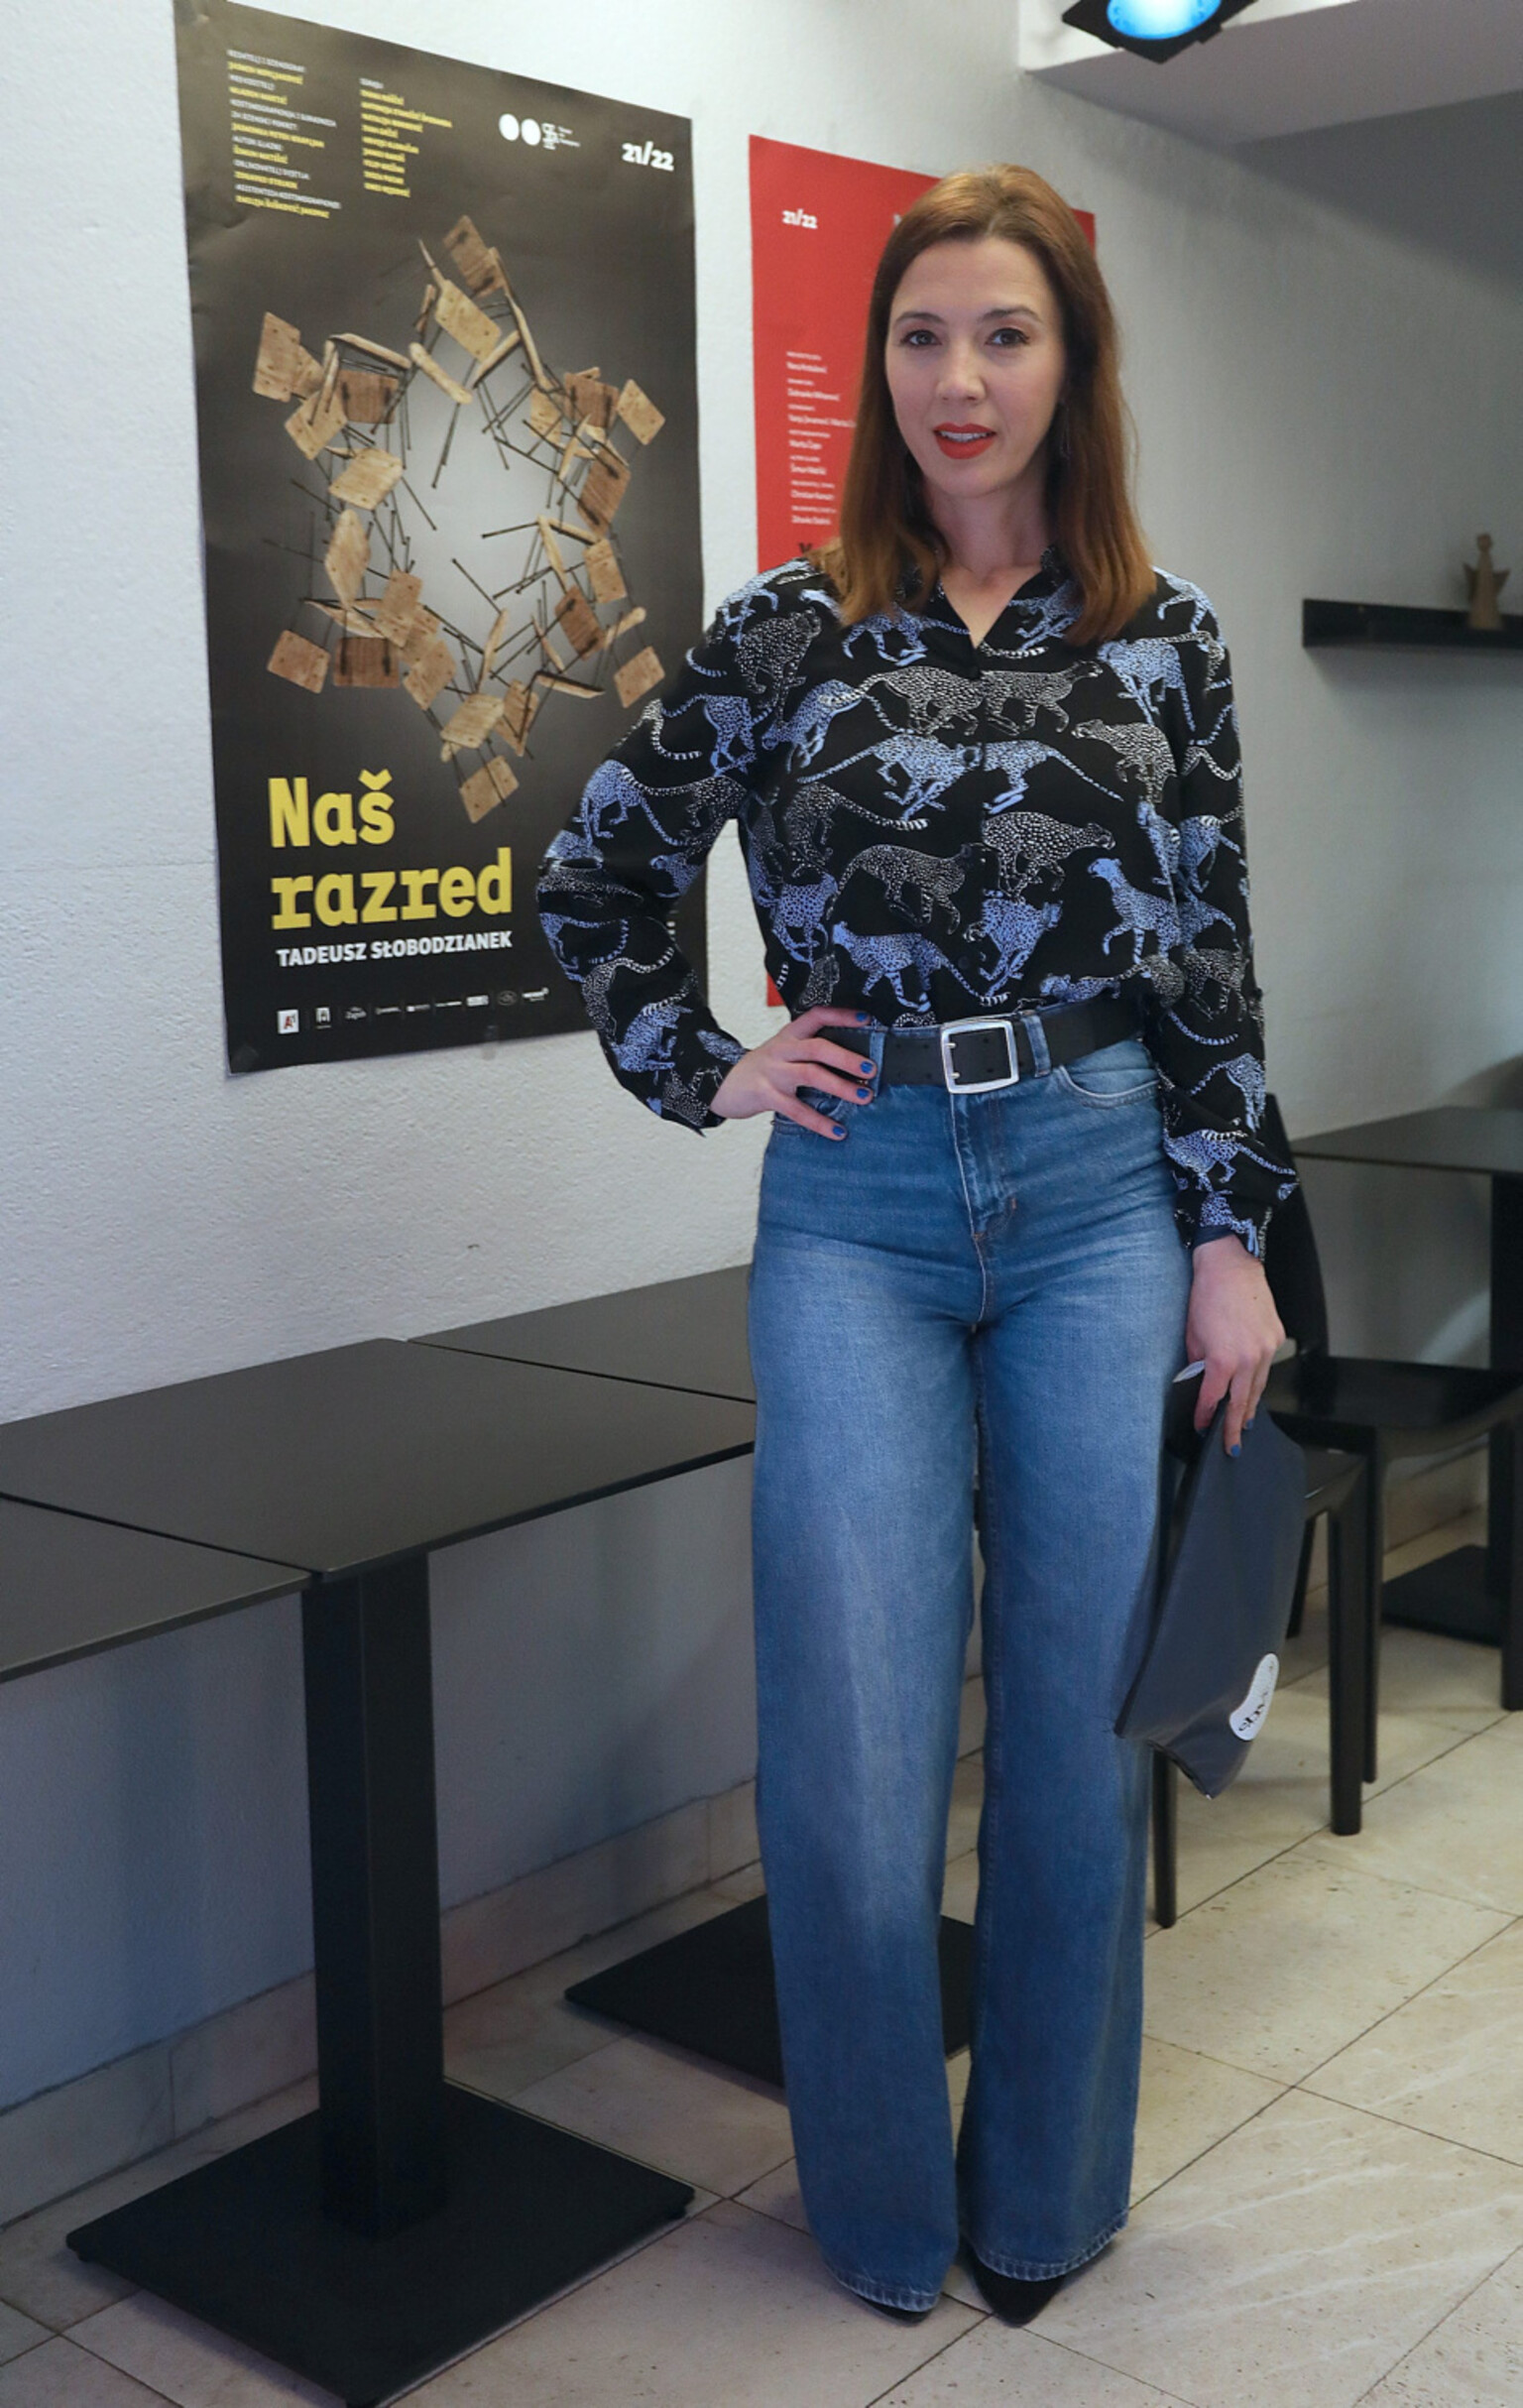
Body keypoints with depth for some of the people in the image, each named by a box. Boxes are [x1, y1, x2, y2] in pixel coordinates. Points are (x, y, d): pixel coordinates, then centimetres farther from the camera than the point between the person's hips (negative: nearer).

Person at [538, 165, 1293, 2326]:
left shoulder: (1162, 640, 6)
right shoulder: (788, 631, 4)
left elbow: (1215, 955, 6)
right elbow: (597, 878, 13)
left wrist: (1233, 1239, 2)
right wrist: (704, 1075, 5)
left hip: (1101, 1195, 1)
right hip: (858, 1206, -1)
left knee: (1079, 1718, 7)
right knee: (855, 1742, 0)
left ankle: (1047, 2193, 28)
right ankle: (884, 2210, 24)